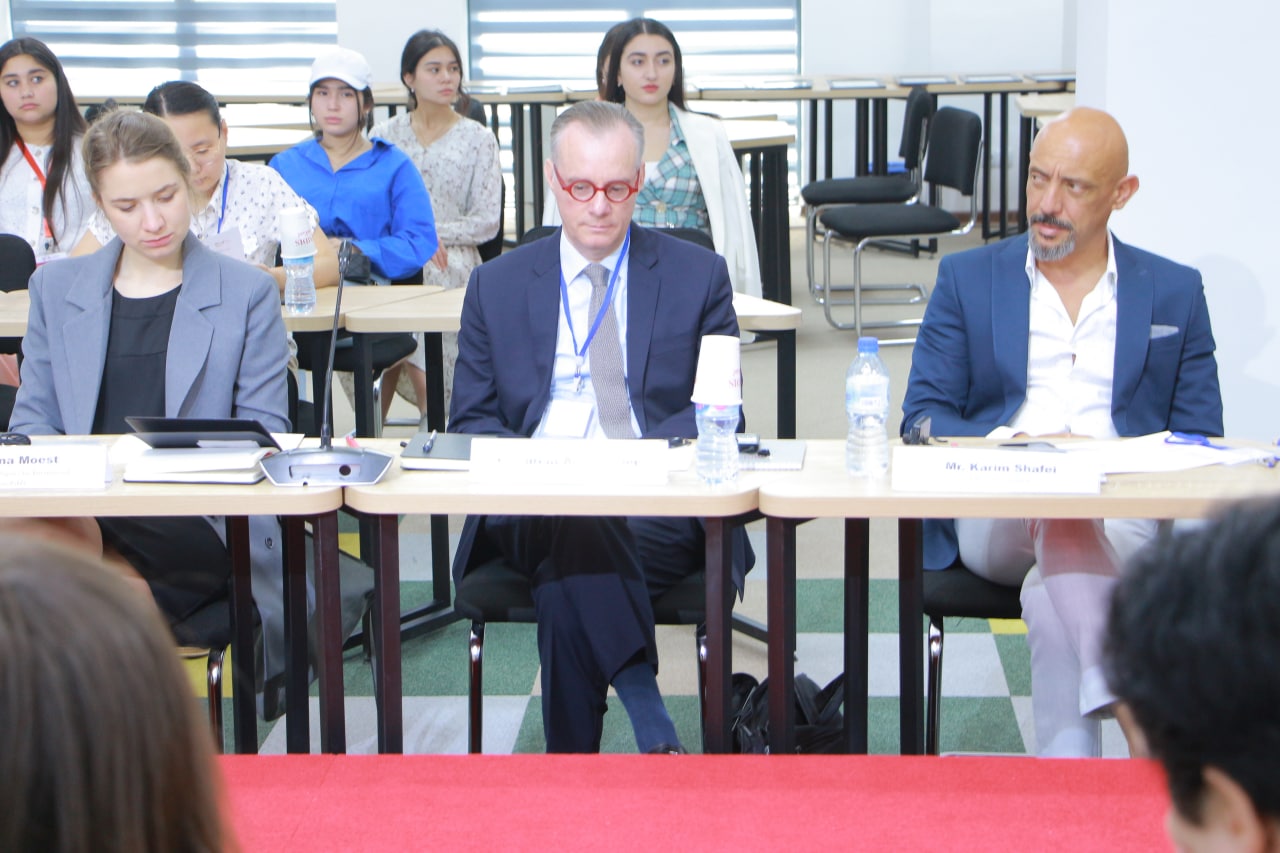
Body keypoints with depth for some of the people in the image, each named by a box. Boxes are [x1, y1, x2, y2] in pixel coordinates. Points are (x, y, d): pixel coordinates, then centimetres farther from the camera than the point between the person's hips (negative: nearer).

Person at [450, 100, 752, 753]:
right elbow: (471, 419, 15)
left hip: (660, 508, -1)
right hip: (531, 509, 1)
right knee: (573, 535, -38)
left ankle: (573, 765, -28)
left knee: (568, 583, -36)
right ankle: (650, 724, -38)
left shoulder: (698, 276, 14)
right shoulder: (497, 286, 19)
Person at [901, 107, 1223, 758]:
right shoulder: (966, 280, 16)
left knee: (1055, 580, -37)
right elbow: (923, 417, 10)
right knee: (1063, 533, -37)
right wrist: (1006, 446, -13)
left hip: (1126, 518, 0)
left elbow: (1199, 441, 13)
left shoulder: (1175, 294, 17)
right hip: (995, 517, 0)